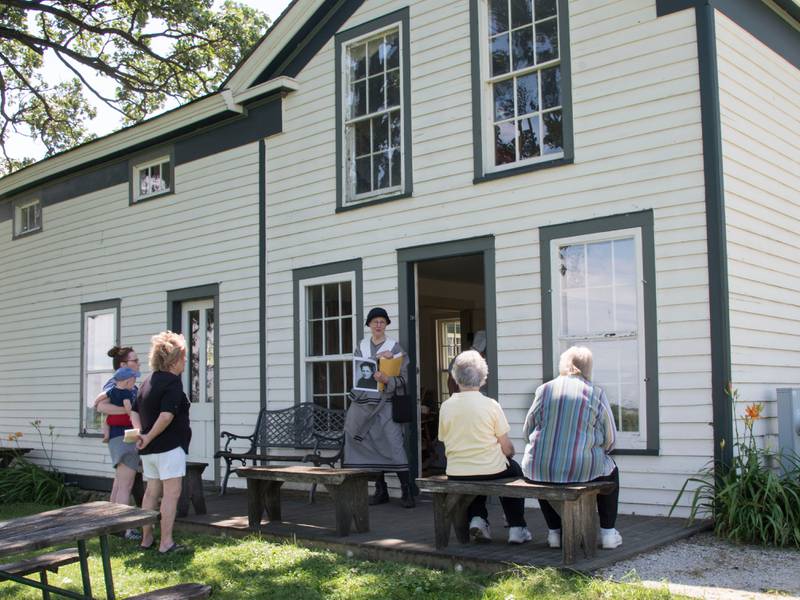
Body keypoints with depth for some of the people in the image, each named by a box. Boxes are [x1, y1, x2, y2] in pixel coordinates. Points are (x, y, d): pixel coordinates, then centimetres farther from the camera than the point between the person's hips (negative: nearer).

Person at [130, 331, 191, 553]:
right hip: (169, 447, -9)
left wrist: (141, 434, 3)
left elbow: (135, 412, 17)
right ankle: (166, 543, -6)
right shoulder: (172, 382, -14)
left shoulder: (149, 381, 15)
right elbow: (166, 415, -25)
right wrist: (149, 437, -14)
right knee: (172, 493, -5)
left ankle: (147, 538, 23)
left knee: (152, 492, 16)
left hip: (150, 449, 9)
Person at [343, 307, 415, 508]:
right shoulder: (361, 346, 14)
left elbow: (403, 378, -3)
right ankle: (381, 491, 15)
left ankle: (407, 492, -6)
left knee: (394, 445, -11)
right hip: (363, 402, 4)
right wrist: (378, 357, -16)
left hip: (385, 403, -4)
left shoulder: (395, 347, 2)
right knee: (372, 447, 6)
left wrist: (387, 380, -21)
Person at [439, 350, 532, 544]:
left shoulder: (446, 406, -6)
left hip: (456, 476, 3)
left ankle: (477, 519, 19)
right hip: (491, 470, -2)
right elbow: (507, 448, -8)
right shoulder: (491, 405, -13)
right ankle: (517, 528, 27)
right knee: (514, 469, 29)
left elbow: (445, 440, 4)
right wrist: (511, 451, 16)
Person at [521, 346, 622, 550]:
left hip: (542, 468, 1)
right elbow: (610, 439, 2)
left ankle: (555, 532, 34)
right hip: (583, 468, -1)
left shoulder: (544, 390, 1)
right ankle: (608, 532, 28)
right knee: (610, 470, 30)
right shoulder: (596, 393, -2)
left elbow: (528, 431, 7)